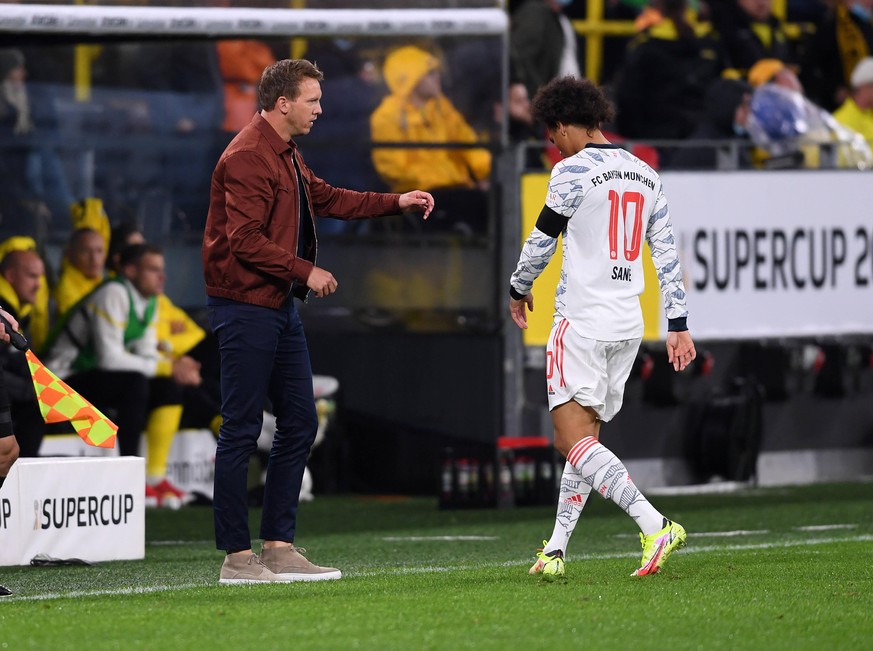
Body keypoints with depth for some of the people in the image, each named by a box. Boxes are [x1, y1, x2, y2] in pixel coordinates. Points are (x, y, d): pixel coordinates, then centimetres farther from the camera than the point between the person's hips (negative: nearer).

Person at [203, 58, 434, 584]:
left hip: (281, 306, 11)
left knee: (300, 422, 10)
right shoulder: (248, 157, -16)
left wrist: (396, 202, 26)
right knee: (241, 430, -6)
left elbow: (327, 199, 30)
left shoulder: (287, 155, 17)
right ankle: (237, 556, -4)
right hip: (245, 307, -11)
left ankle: (279, 546, 15)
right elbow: (246, 240, -23)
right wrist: (306, 271, -18)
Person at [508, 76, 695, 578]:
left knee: (575, 440, -10)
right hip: (629, 325, 8)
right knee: (584, 437, 14)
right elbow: (668, 254, 13)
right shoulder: (646, 175, 13)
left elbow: (542, 241, -3)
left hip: (582, 321, -8)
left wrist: (519, 289, 15)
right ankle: (556, 550, 14)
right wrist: (679, 325, 14)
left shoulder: (574, 171, -9)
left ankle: (655, 525, -24)